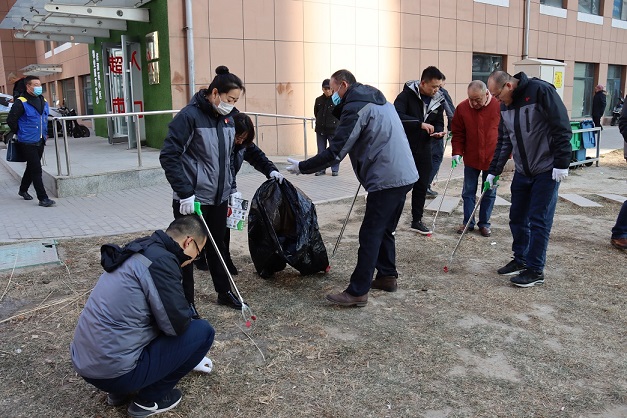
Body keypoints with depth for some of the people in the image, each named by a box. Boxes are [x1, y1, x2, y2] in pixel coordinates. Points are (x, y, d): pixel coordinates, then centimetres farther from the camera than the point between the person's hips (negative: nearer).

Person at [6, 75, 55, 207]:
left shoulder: (44, 102, 9)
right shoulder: (21, 102, -13)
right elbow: (11, 120, -10)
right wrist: (20, 133, -2)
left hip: (40, 142, 7)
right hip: (27, 143, -7)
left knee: (31, 167, 19)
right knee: (36, 169, -9)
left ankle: (23, 190, 38)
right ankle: (43, 198, -8)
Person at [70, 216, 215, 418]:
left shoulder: (142, 251, 13)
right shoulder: (161, 260, -17)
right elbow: (177, 323, -19)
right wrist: (188, 312, 6)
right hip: (113, 370, -9)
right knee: (203, 331, 0)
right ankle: (149, 398, 9)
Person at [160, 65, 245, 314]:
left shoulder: (228, 118, 7)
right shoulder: (189, 116, -15)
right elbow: (168, 156, -18)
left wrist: (231, 190, 14)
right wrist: (185, 193, -21)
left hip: (219, 198, 7)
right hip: (192, 200, -6)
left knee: (217, 245, 19)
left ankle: (224, 292, 34)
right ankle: (186, 303, 20)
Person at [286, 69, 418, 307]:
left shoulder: (355, 108, -11)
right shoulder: (377, 100, 19)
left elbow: (335, 153, -15)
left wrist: (302, 167, -5)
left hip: (386, 179, -10)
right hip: (404, 176, 10)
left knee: (370, 234, -6)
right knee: (385, 229, 19)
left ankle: (357, 292, -1)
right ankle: (387, 276, 29)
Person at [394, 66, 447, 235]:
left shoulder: (438, 100, 3)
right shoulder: (407, 95, -15)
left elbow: (439, 122, 11)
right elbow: (397, 115, -29)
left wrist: (438, 132, -12)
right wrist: (420, 124, -34)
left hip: (423, 149, 5)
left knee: (422, 186, 11)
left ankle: (417, 221, 25)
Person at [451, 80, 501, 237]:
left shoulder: (499, 107, -10)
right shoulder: (462, 108, -6)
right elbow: (457, 133, 1)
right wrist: (457, 152, -7)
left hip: (492, 159, -1)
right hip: (471, 158, 1)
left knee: (489, 193, 8)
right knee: (468, 192, 8)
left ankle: (484, 223, 20)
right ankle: (468, 222, 19)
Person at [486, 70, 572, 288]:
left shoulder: (541, 91, -17)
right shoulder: (504, 106, 6)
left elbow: (562, 128, -18)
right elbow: (504, 141, 13)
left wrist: (561, 163, -19)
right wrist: (493, 171, 10)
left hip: (546, 170, -7)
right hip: (522, 172, 7)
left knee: (539, 220, -2)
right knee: (517, 217, 12)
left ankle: (536, 270, 8)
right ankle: (520, 260, 28)